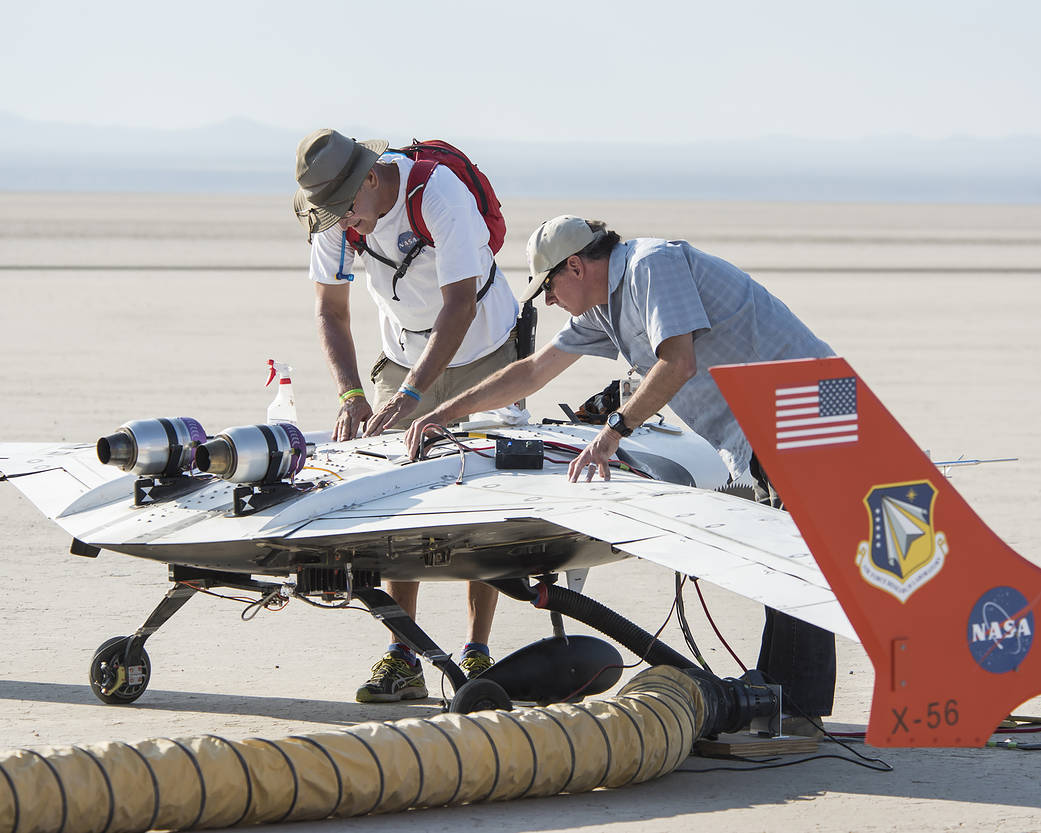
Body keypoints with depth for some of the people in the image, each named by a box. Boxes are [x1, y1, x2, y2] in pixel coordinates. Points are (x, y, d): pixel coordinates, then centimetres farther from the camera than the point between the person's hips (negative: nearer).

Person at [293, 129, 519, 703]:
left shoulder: (439, 196, -31)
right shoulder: (331, 215, -15)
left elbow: (459, 308, -34)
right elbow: (331, 312, -8)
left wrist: (409, 392, -41)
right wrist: (352, 396, -23)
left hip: (483, 351, -4)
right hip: (403, 353, 4)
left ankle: (477, 654, -3)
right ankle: (402, 660, -6)